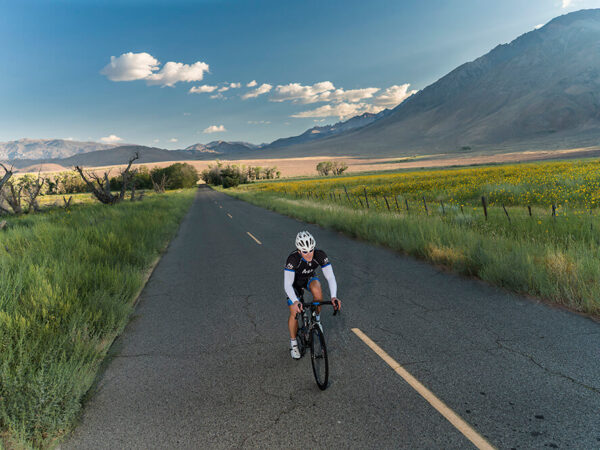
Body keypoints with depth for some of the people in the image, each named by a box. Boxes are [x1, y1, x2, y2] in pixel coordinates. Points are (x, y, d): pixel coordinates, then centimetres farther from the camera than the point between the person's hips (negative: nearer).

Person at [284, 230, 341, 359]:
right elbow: (287, 285, -39)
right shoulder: (293, 258, -37)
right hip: (294, 282, -1)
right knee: (294, 313, -12)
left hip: (309, 279, 2)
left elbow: (330, 277, -31)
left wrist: (334, 297, -47)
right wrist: (295, 302, -56)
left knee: (316, 287, -33)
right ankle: (293, 343, 13)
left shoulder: (320, 255, -30)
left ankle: (317, 319, -9)